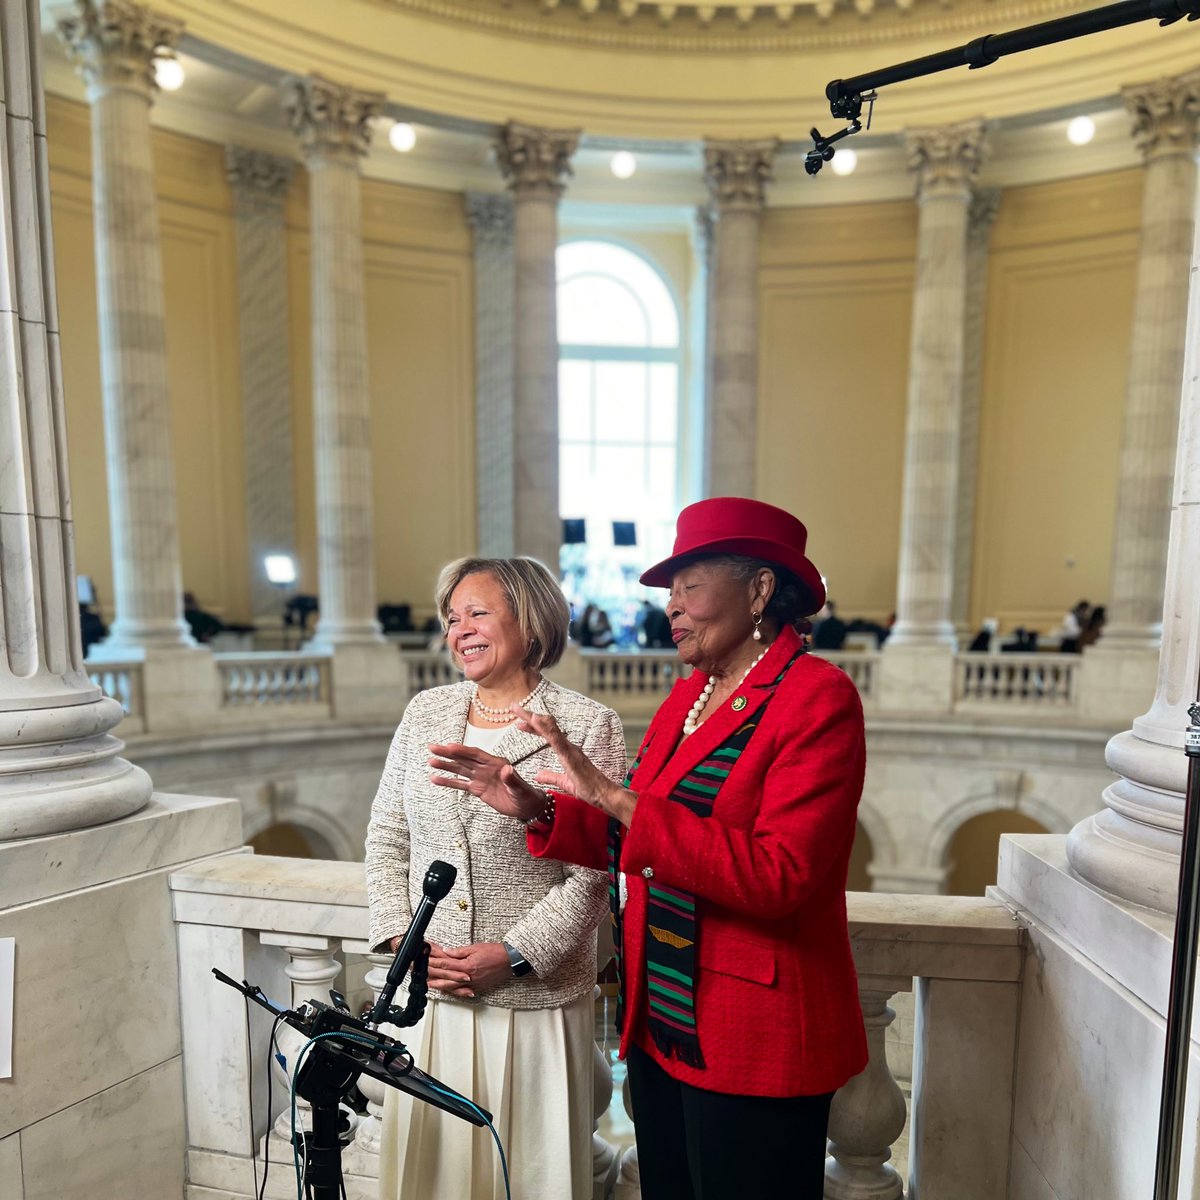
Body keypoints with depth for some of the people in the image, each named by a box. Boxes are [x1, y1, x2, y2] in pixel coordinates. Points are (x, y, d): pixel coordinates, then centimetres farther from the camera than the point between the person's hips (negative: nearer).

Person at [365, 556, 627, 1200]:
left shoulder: (588, 726, -11)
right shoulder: (424, 713, 4)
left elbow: (593, 873, -12)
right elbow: (386, 838, 7)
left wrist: (512, 954, -15)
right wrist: (402, 938, -3)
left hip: (534, 999, -4)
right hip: (429, 994, 4)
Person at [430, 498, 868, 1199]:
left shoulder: (819, 698, -17)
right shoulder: (685, 698, 5)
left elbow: (777, 876, -26)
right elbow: (632, 844, 7)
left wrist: (614, 796, -30)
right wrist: (536, 807, -7)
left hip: (753, 1044, -7)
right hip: (659, 1023, 7)